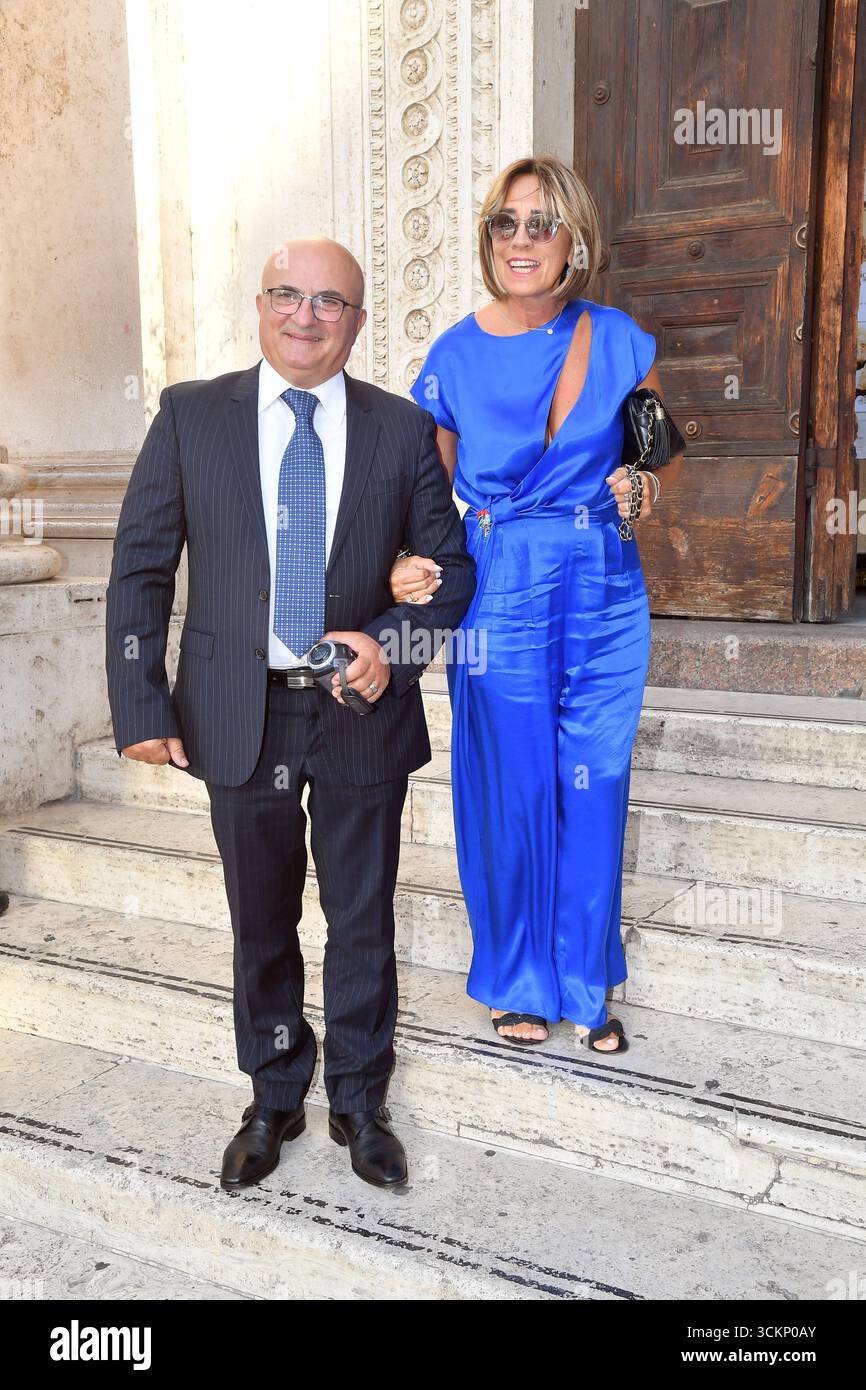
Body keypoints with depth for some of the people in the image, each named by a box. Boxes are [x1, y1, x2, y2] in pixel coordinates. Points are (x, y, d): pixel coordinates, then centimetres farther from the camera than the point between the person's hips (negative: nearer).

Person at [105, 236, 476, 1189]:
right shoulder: (190, 415, 1)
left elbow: (449, 567, 5)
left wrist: (393, 643, -14)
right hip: (239, 717, 0)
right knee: (260, 923, 16)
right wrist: (141, 703, -7)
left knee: (363, 921, 13)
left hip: (362, 713, 0)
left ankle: (359, 1099, 35)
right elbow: (141, 567, 0)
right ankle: (274, 1099, 38)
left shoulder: (404, 430, 1)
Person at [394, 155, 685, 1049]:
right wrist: (411, 567, -18)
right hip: (500, 599, -2)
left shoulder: (620, 341, 2)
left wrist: (647, 487, -6)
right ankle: (517, 981, 31)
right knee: (512, 795, 7)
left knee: (593, 795, 9)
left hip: (605, 597, 2)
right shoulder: (454, 357, -2)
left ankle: (585, 983, 31)